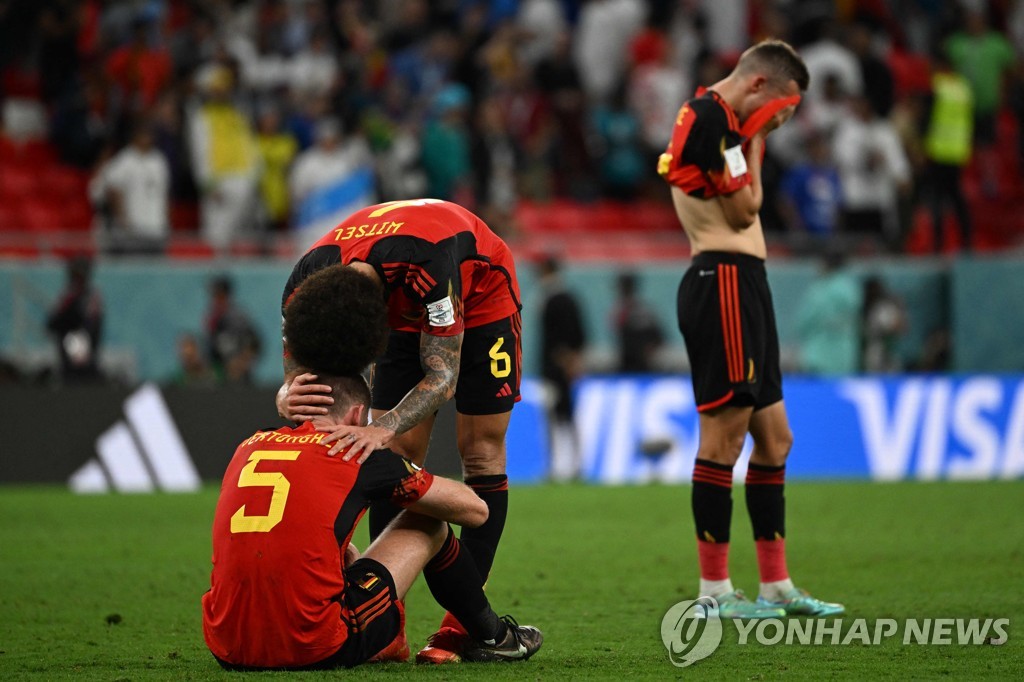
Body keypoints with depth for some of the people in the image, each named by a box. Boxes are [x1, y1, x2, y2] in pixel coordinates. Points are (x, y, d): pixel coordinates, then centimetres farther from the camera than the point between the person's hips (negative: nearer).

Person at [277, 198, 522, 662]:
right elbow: (295, 375, -24)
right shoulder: (305, 286, -31)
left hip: (481, 299, -4)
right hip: (408, 312, 4)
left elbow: (442, 376, -40)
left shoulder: (425, 263, -47)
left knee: (481, 455, -10)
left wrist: (382, 429, -55)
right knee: (396, 459, -7)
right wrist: (288, 400, -49)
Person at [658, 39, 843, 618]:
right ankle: (715, 591, -4)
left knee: (774, 436, 13)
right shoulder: (711, 118, -12)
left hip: (743, 282, 11)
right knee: (725, 433, -8)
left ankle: (777, 585, 17)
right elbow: (743, 208, -13)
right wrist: (755, 141, -5)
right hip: (724, 280, -11)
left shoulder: (716, 119, 20)